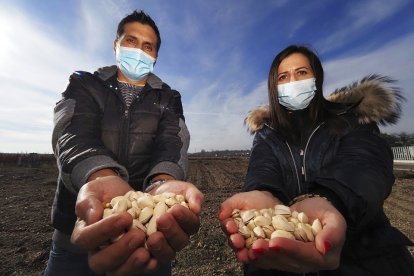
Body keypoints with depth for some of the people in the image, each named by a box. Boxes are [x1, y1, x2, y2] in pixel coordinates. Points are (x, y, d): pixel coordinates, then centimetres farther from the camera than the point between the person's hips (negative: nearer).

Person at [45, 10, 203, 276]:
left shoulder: (169, 99, 4)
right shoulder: (83, 85, 3)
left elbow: (171, 143, -14)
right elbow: (74, 134, -17)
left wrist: (162, 184, -37)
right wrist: (102, 179, -39)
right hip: (79, 228, 1)